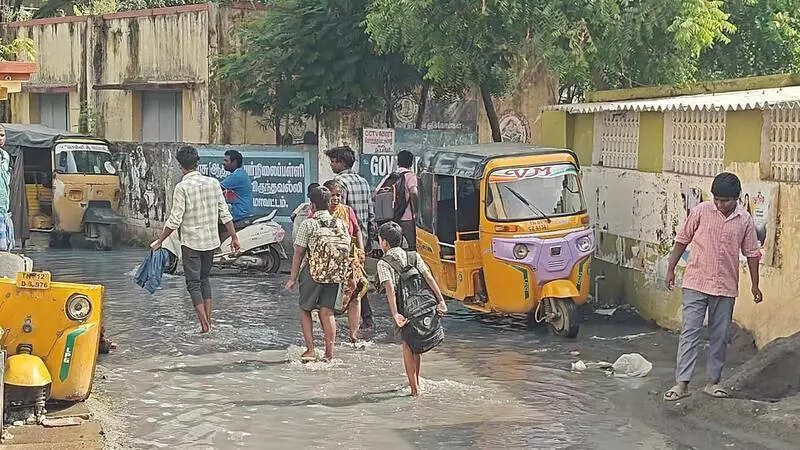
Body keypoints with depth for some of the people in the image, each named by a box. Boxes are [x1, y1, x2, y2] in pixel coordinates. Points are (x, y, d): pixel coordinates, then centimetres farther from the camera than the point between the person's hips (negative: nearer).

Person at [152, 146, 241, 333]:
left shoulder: (182, 188, -15)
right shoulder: (213, 183, 0)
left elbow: (175, 221, -15)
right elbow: (225, 214, 3)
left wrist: (159, 241, -6)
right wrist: (234, 237, 12)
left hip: (191, 242, -5)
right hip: (211, 241, 5)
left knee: (193, 283, 4)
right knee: (204, 278, 20)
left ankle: (204, 324, -3)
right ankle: (208, 319, 19)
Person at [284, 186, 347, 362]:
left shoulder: (308, 225, -10)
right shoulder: (340, 224, 3)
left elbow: (298, 253, -8)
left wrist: (293, 278, -2)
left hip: (311, 272, -4)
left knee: (305, 310, 13)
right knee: (327, 312, 10)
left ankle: (310, 349, 6)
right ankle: (329, 353, 6)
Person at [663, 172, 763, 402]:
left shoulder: (745, 220, 1)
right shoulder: (700, 212, -5)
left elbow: (751, 253, 10)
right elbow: (682, 240, 4)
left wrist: (755, 285, 11)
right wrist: (671, 269, 4)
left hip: (726, 288, 2)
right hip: (696, 284, -2)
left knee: (720, 337, 9)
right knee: (689, 333, -7)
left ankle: (713, 382, 19)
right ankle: (682, 383, -8)